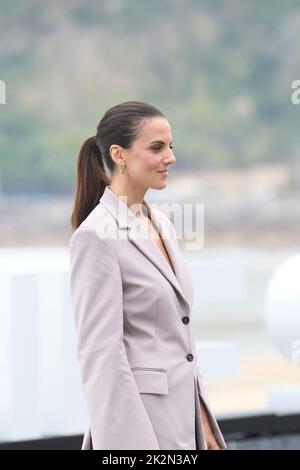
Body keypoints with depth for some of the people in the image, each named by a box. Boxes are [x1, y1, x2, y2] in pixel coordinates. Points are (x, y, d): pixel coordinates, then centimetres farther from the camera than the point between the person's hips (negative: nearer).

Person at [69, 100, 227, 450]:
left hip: (181, 416, 8)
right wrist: (133, 446, -22)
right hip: (138, 420, -8)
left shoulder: (161, 224, 12)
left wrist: (203, 424, 15)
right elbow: (101, 355, -18)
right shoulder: (96, 236, -14)